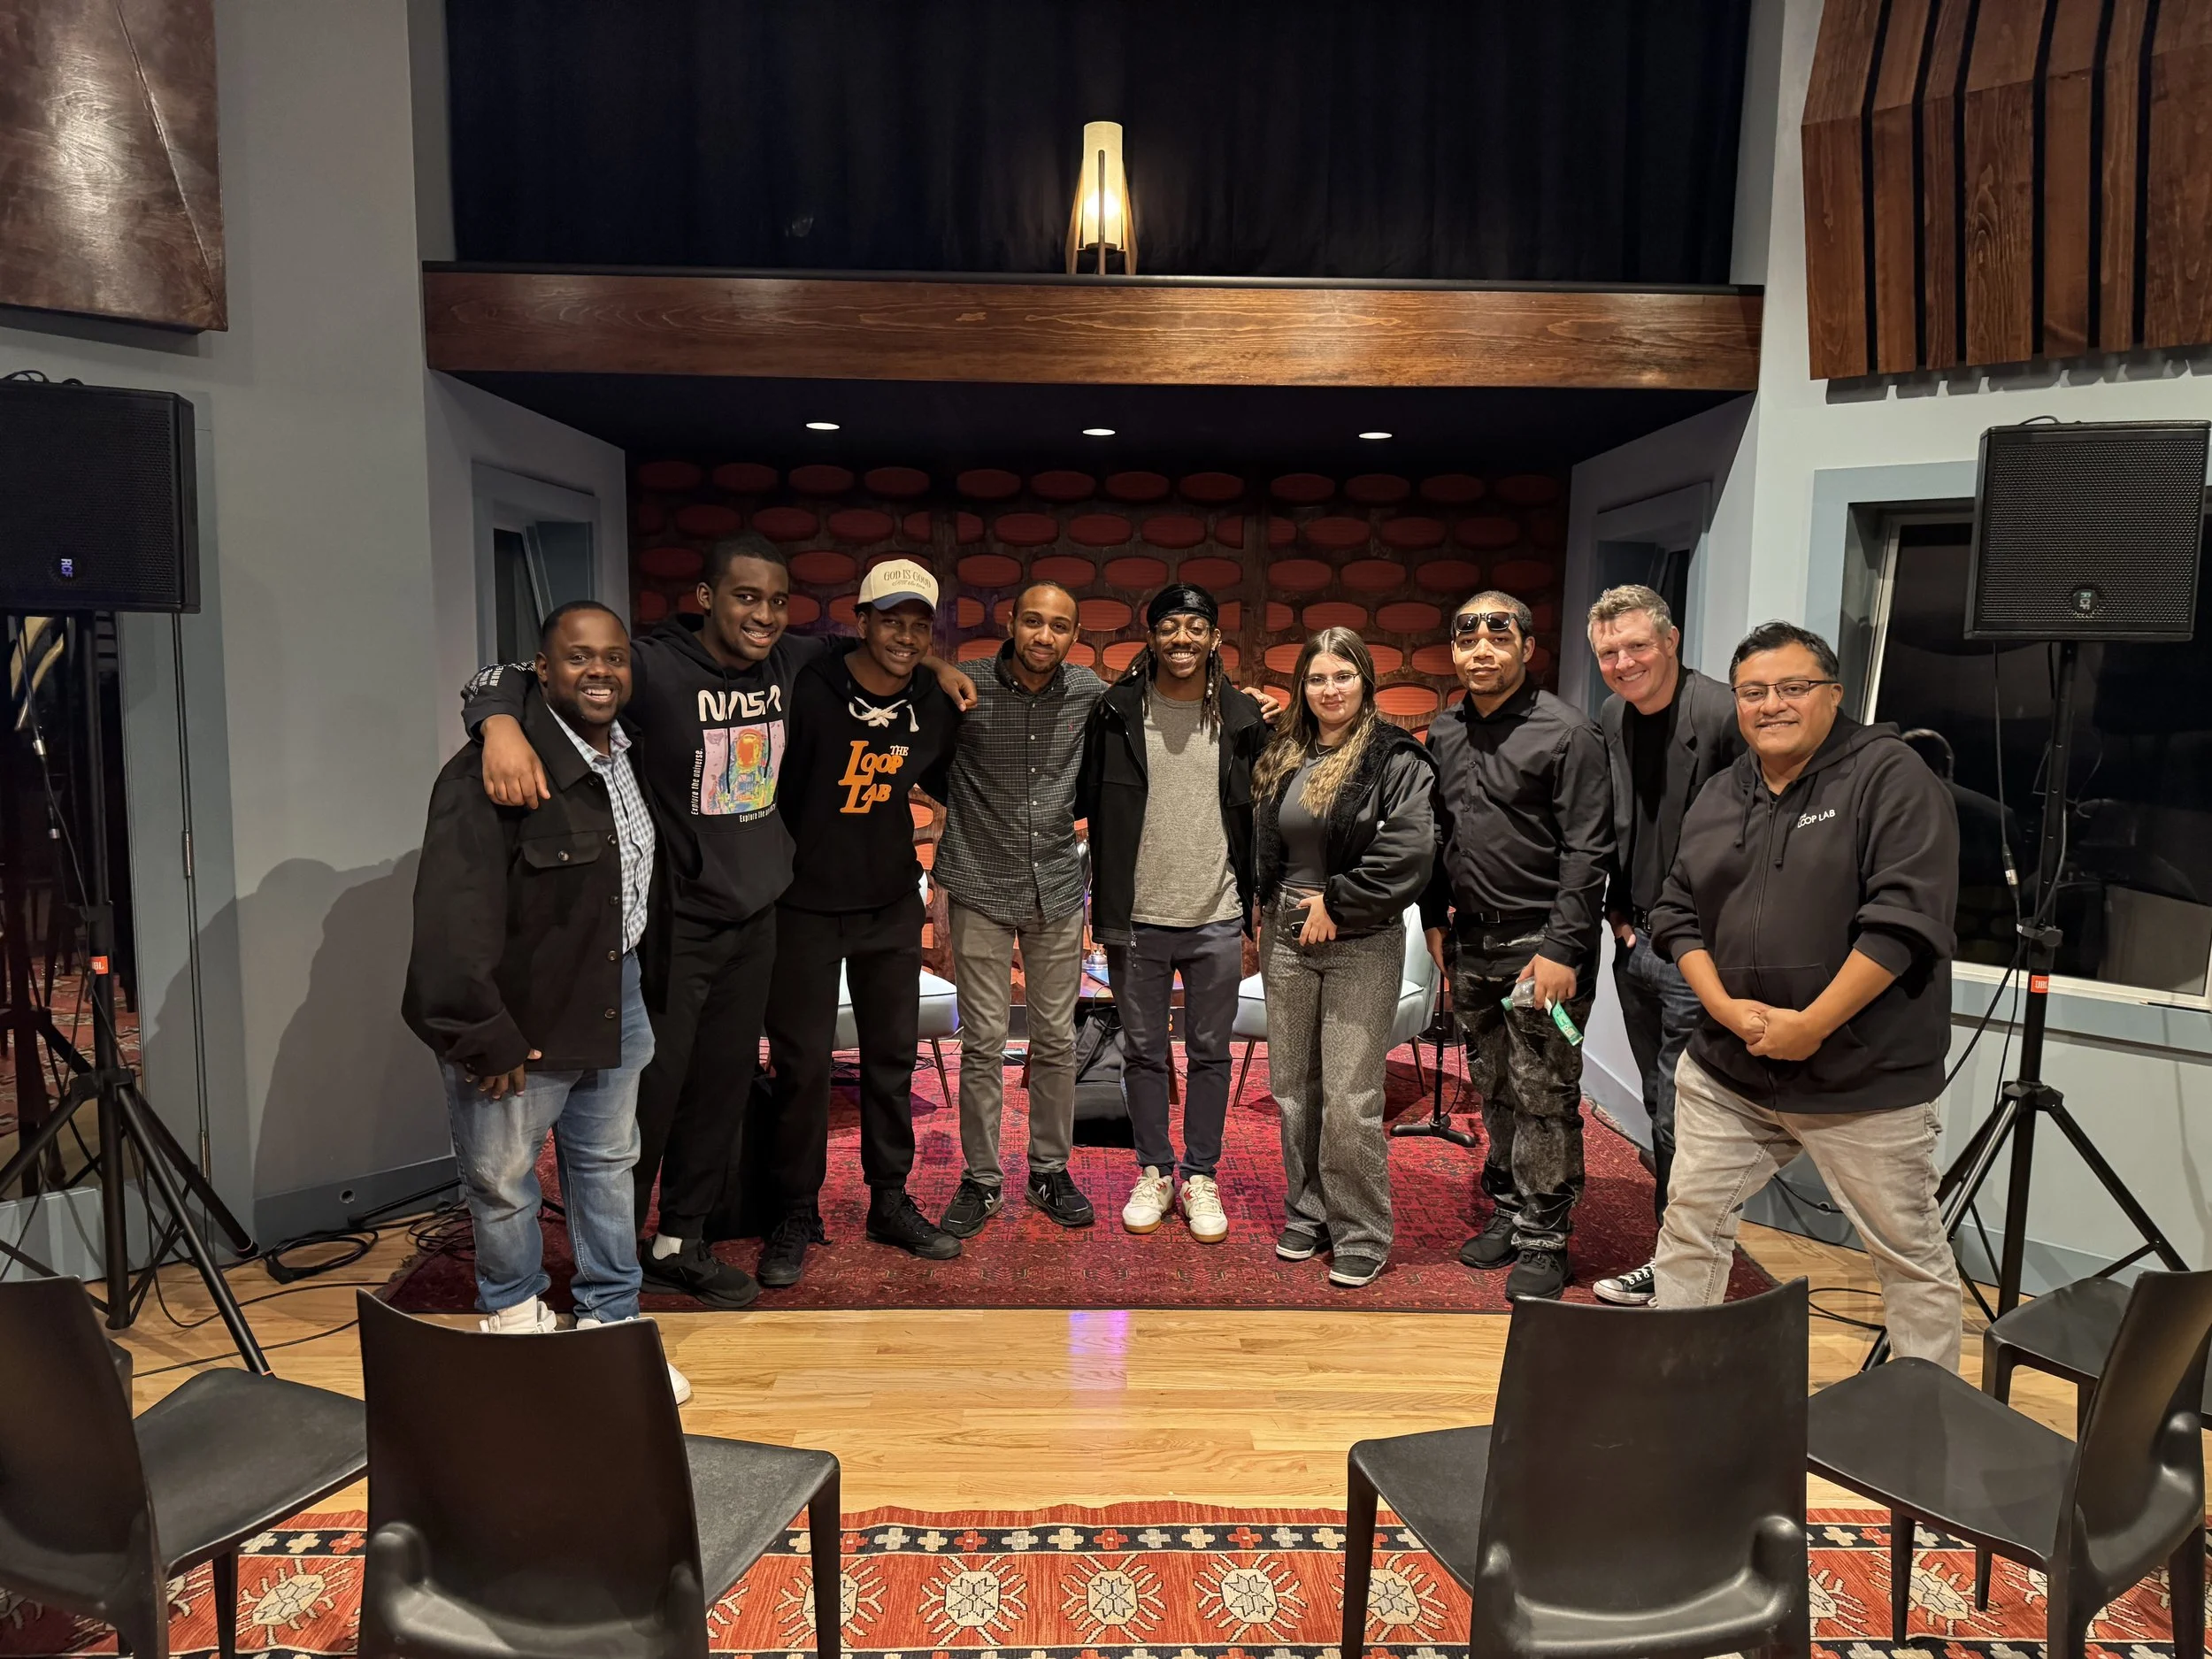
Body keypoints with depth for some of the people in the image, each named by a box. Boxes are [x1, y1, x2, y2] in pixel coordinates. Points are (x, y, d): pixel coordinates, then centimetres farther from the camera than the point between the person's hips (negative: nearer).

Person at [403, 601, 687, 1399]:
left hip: (613, 997, 7)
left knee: (608, 1165, 17)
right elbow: (453, 914, -27)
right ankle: (515, 1315, 37)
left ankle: (611, 1323, 33)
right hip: (521, 1018, -7)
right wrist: (482, 1036, -24)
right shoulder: (493, 772, -24)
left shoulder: (625, 751, 1)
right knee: (504, 1183, 10)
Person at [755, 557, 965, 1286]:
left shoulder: (937, 708, -1)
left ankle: (891, 1201, 26)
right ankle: (796, 1214, 18)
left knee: (892, 1056, 12)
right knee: (802, 1062, 2)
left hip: (892, 905, 4)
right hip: (804, 904, -4)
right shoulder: (808, 688, -16)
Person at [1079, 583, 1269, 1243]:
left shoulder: (1243, 717, 1)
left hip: (1217, 920, 0)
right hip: (1137, 918, 0)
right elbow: (1090, 803, 2)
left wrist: (1257, 914, 3)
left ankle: (1201, 1178, 23)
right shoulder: (1116, 711, -1)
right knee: (1144, 1052, 11)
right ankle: (1153, 1172, 26)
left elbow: (1258, 819, 5)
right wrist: (1105, 912, -2)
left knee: (1209, 1053, 10)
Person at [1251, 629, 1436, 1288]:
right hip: (1286, 938, 6)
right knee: (1293, 1091, 11)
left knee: (1350, 1100, -5)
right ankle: (1307, 1216, 27)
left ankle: (1363, 1235, 11)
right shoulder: (1284, 759, 10)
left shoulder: (1396, 760, -8)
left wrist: (1335, 901, -13)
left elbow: (1408, 857, -18)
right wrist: (1272, 907, 7)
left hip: (1362, 945, -5)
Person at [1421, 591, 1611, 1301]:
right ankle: (1509, 1210, 28)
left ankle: (1543, 1239, 11)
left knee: (1544, 1098, 0)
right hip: (1472, 946, 6)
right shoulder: (1445, 732, 11)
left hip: (1539, 946, -6)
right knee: (1494, 1092, 15)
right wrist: (1436, 920, 14)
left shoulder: (1566, 732, -8)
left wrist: (1562, 948, -17)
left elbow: (1586, 852, -12)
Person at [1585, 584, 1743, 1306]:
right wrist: (1618, 917, 10)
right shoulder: (1610, 722, 8)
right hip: (1636, 945, 7)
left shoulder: (1721, 716, -15)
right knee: (1662, 1112, 15)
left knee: (1680, 1120, -3)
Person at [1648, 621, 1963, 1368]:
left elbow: (1903, 918, -18)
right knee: (1690, 1221, 12)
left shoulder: (1891, 777, -9)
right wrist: (1724, 1008, -7)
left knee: (1909, 1250, 8)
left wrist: (1810, 1026, -18)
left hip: (1862, 1077, -5)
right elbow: (1678, 914, 10)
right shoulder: (1718, 800, 10)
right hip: (1727, 1071, 6)